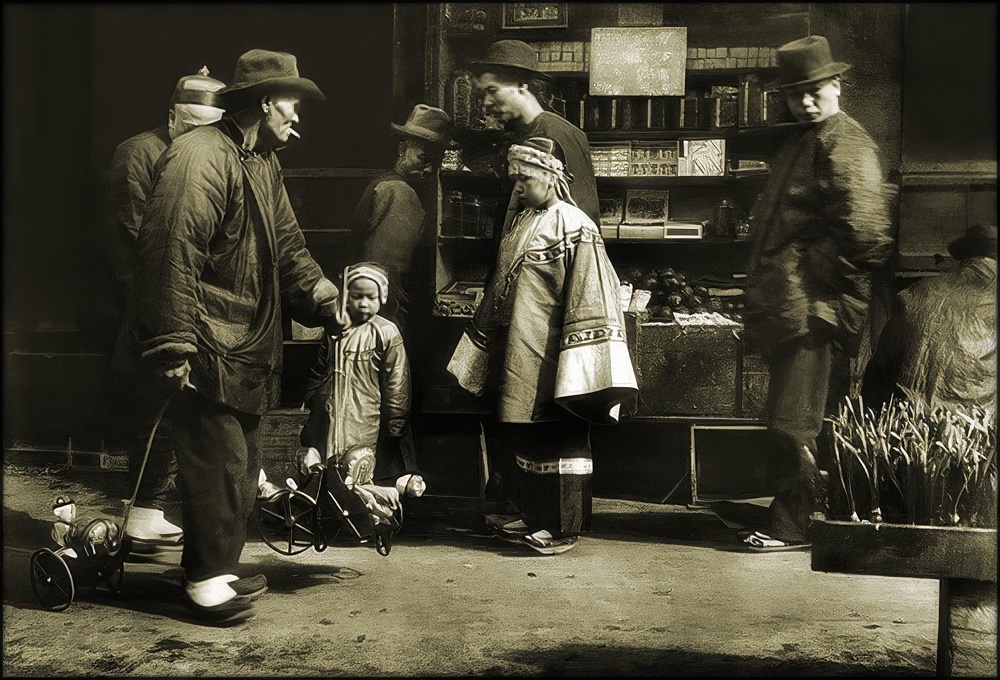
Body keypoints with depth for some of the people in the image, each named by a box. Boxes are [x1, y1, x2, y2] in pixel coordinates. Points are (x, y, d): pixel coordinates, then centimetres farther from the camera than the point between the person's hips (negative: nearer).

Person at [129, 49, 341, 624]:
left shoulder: (264, 163, 15)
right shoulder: (200, 157, -17)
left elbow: (287, 245, 14)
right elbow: (172, 253, -23)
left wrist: (324, 296, -3)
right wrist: (173, 348, -24)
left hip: (249, 345, 10)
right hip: (208, 348, -10)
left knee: (241, 465, 16)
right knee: (220, 463, -5)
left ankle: (219, 569, 29)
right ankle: (207, 580, 10)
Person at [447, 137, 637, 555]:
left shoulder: (574, 228, -12)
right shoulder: (520, 225, 14)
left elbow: (589, 300, -17)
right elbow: (498, 290, 20)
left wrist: (581, 363, -22)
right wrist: (482, 347, 21)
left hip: (550, 361, -8)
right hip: (517, 357, 8)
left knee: (557, 439, 1)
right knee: (515, 438, 14)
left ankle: (563, 529, 11)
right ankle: (532, 516, 29)